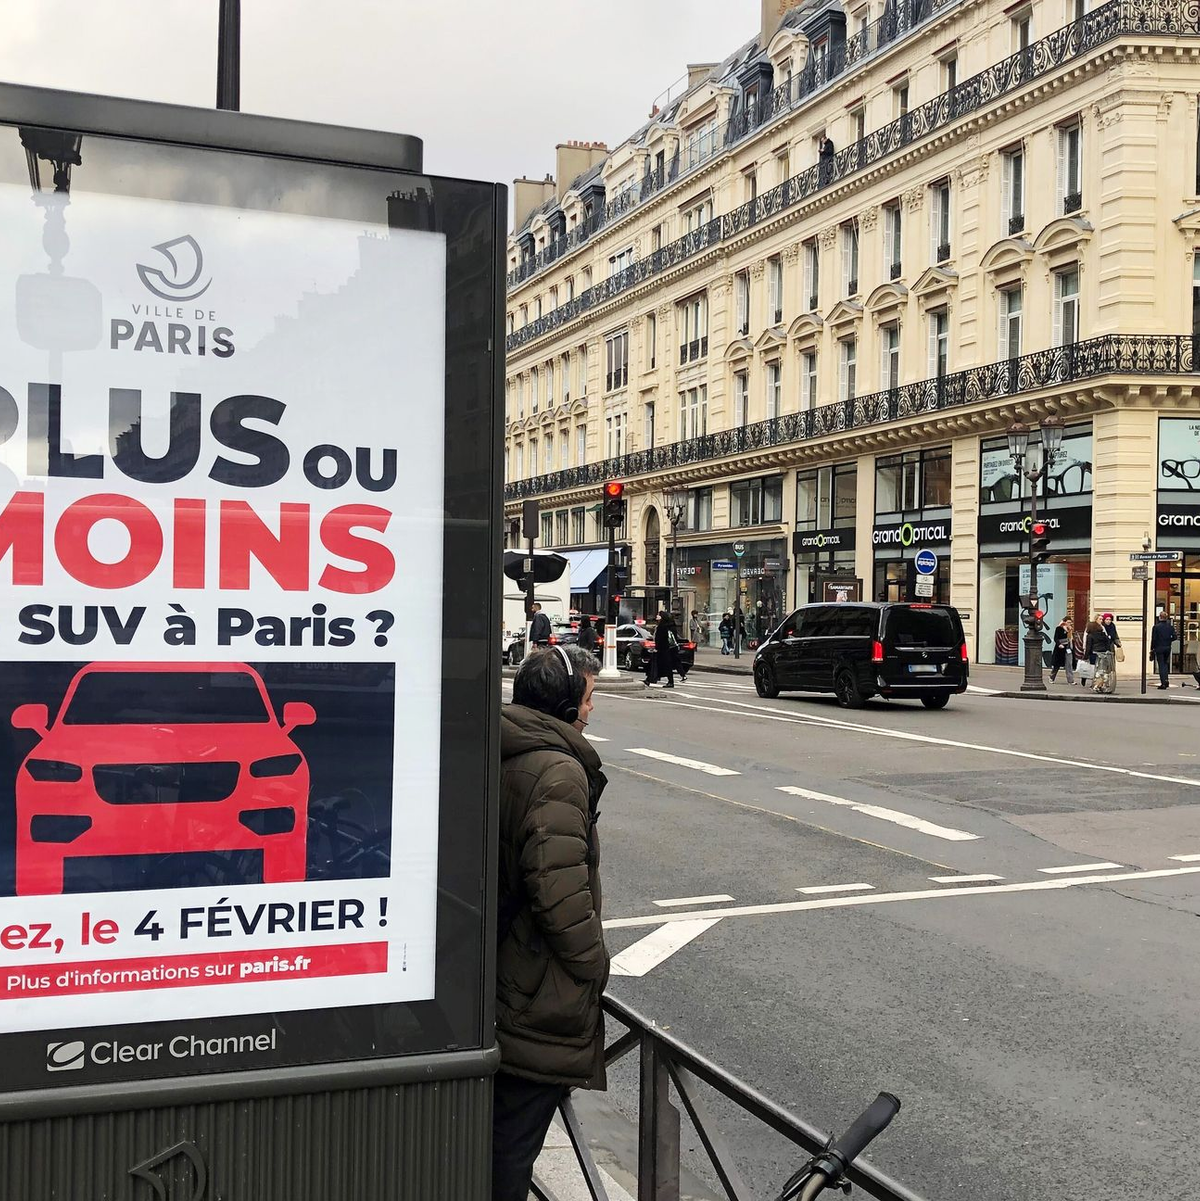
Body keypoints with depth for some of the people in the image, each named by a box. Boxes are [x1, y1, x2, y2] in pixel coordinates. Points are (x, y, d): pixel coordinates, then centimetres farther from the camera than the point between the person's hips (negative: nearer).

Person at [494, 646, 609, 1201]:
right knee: (513, 1140, 4)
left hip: (490, 979, 9)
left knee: (491, 1126, 23)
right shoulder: (559, 772, -21)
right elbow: (560, 889, -27)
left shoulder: (497, 756, 6)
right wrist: (594, 963, -13)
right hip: (539, 993, -9)